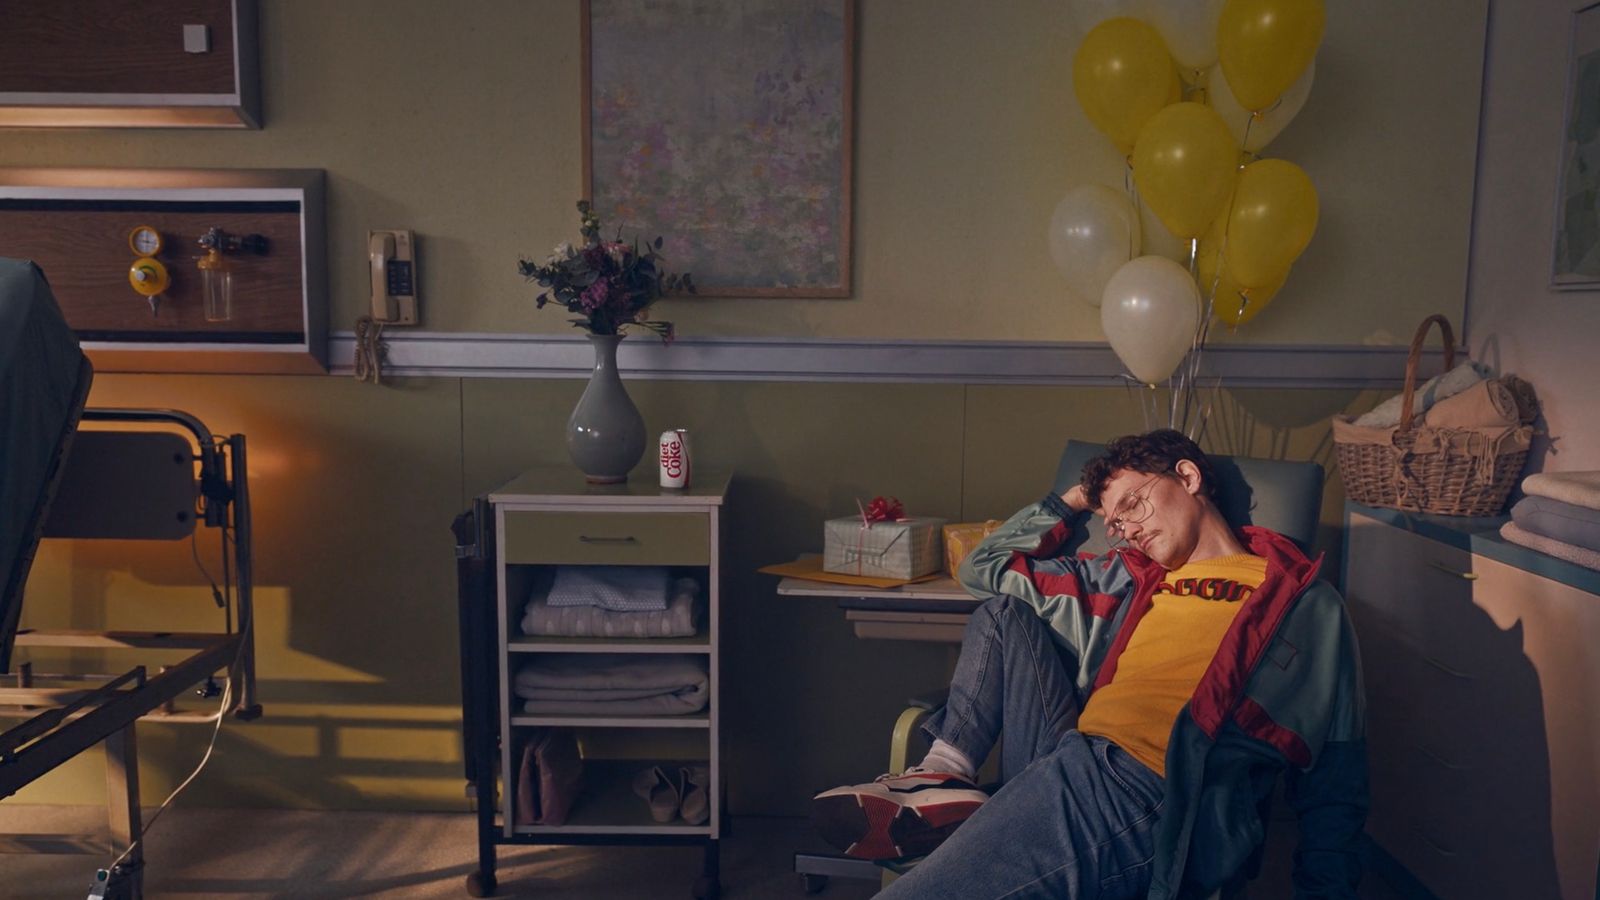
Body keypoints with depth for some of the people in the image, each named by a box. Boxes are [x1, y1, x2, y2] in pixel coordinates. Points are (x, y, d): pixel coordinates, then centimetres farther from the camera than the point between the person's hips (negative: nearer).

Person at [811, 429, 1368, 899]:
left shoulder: (1307, 604, 12)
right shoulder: (1125, 580, 26)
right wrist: (1071, 502, 31)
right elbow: (983, 568, 32)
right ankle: (944, 776, -7)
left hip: (1158, 806, -7)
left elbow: (1336, 783, 9)